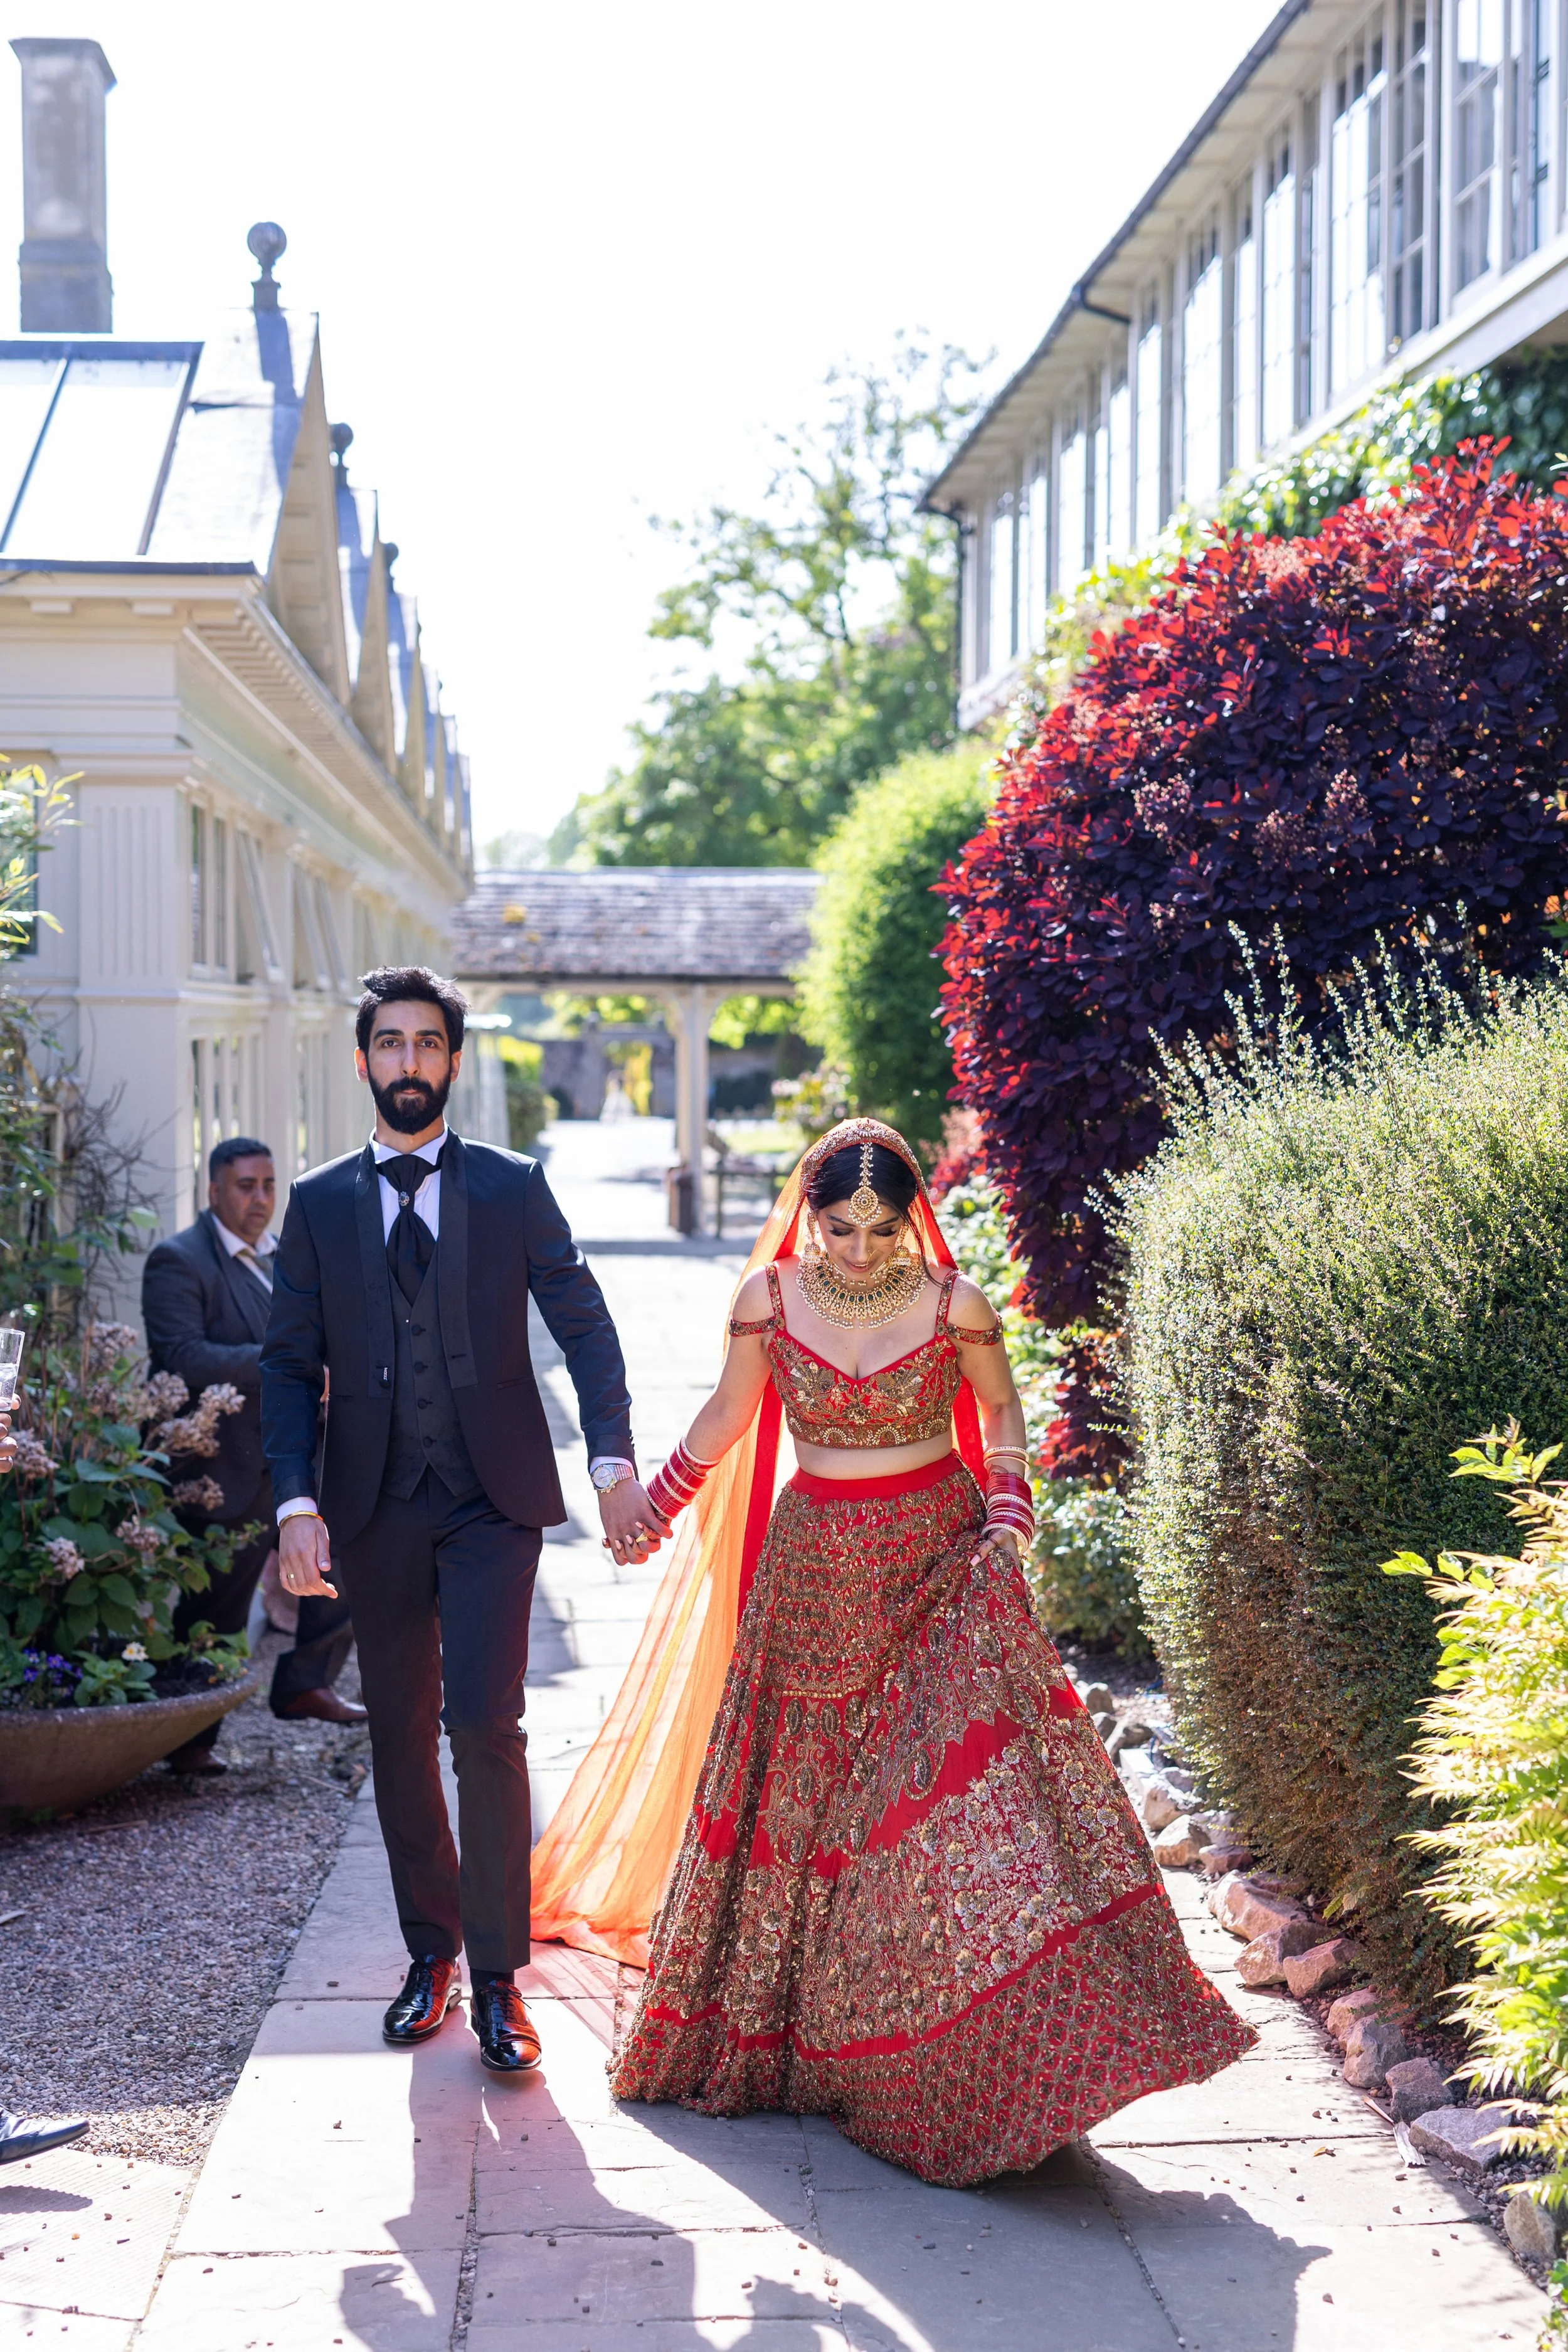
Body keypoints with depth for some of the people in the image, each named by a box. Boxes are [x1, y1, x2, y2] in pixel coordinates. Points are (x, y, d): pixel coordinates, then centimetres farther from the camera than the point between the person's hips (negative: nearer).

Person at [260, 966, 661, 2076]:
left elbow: (585, 1326, 1)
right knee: (401, 1736, 10)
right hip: (375, 1512, 2)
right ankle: (431, 1951, 26)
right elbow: (291, 1363, 4)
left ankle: (498, 1976, -1)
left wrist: (615, 1460, -11)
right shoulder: (319, 1203, 7)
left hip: (493, 1498, -2)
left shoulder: (515, 1187, 4)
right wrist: (298, 1503, -8)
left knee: (484, 1724, -12)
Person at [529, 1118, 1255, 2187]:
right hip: (816, 1568, 2)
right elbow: (728, 1414, 11)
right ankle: (784, 2019, 30)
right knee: (798, 1787, 9)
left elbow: (1002, 1413, 6)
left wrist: (1007, 1516, -8)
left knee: (968, 1770, -13)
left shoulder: (955, 1303, -8)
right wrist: (654, 1503, 14)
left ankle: (1007, 2043, -3)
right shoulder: (771, 1298, -4)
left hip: (940, 1561, -2)